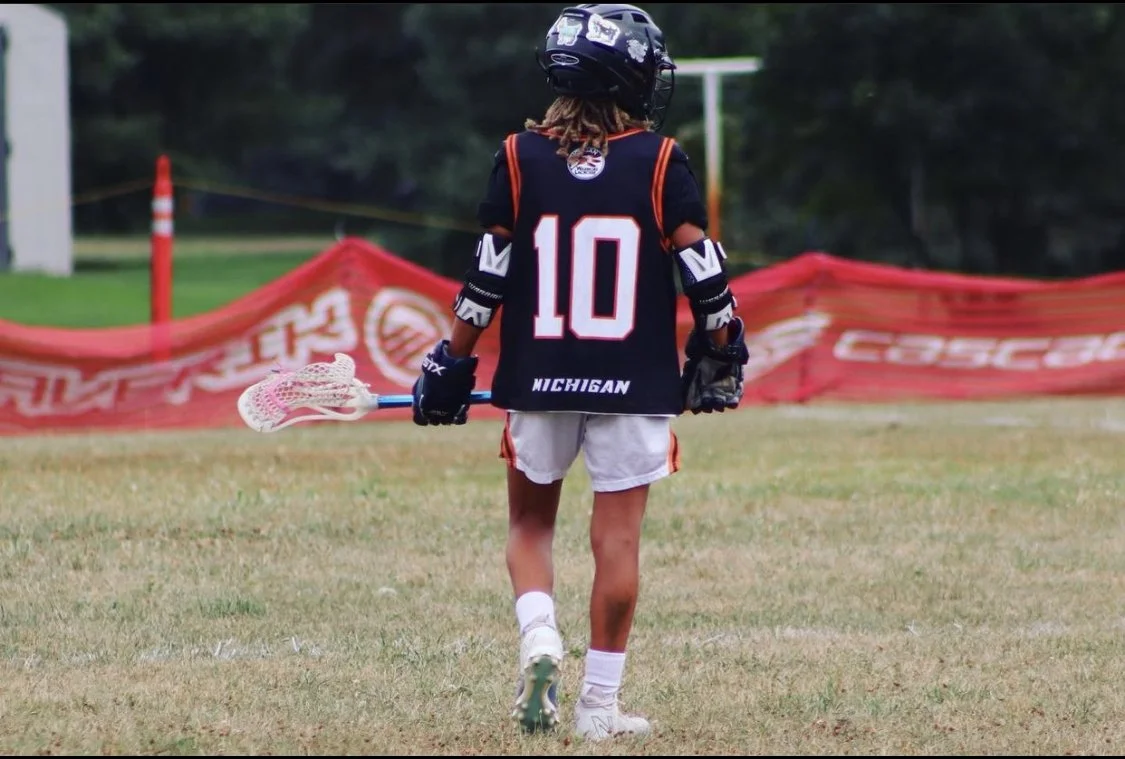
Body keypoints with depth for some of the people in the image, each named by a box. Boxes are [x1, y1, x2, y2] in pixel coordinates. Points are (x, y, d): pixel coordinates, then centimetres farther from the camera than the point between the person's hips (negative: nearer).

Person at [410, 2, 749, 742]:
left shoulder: (521, 159, -1)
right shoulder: (660, 162, -4)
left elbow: (488, 278, -1)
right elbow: (703, 274, -5)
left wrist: (453, 365, 7)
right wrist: (721, 358, 9)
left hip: (539, 379, 1)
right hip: (634, 386, -1)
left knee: (530, 521, 18)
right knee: (618, 537, 3)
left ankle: (539, 636, -7)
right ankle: (601, 702, 4)